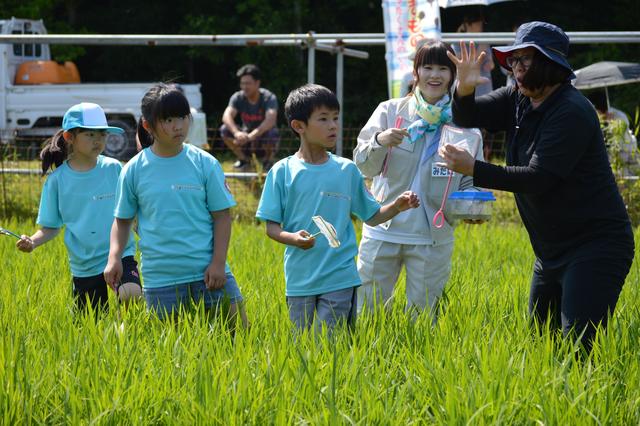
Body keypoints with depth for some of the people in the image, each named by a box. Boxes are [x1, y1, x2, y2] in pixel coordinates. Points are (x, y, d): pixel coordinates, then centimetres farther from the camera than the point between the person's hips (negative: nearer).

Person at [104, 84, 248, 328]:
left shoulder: (204, 163, 0)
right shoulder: (134, 170, 2)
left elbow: (222, 216, 3)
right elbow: (122, 220, 11)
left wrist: (218, 263, -5)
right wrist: (114, 257, -4)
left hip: (208, 272, 0)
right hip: (160, 278, 0)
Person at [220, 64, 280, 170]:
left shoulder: (269, 98, -20)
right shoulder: (238, 97, -11)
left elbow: (270, 120, -38)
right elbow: (227, 116, -28)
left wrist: (252, 135, -53)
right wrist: (236, 132, -49)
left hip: (265, 139, -3)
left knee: (273, 133, -36)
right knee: (225, 130, -22)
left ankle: (268, 160, -5)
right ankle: (243, 159, 0)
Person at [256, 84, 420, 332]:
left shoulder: (346, 170, 6)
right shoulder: (282, 172, 0)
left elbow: (371, 216, 12)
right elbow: (271, 226, -1)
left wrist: (397, 207, -7)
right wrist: (293, 238, -21)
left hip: (340, 280, 0)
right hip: (299, 281, 0)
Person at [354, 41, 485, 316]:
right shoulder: (390, 111, 1)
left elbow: (471, 183, 8)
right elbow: (365, 167, -4)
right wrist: (379, 141, -25)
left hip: (433, 239, 0)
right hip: (382, 232, 0)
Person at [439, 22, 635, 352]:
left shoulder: (572, 112, -19)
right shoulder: (517, 101, 7)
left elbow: (538, 178, -23)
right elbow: (466, 118, 2)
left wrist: (474, 170, -24)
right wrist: (464, 90, -19)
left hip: (595, 248, -9)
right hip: (552, 250, 9)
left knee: (578, 349, -17)